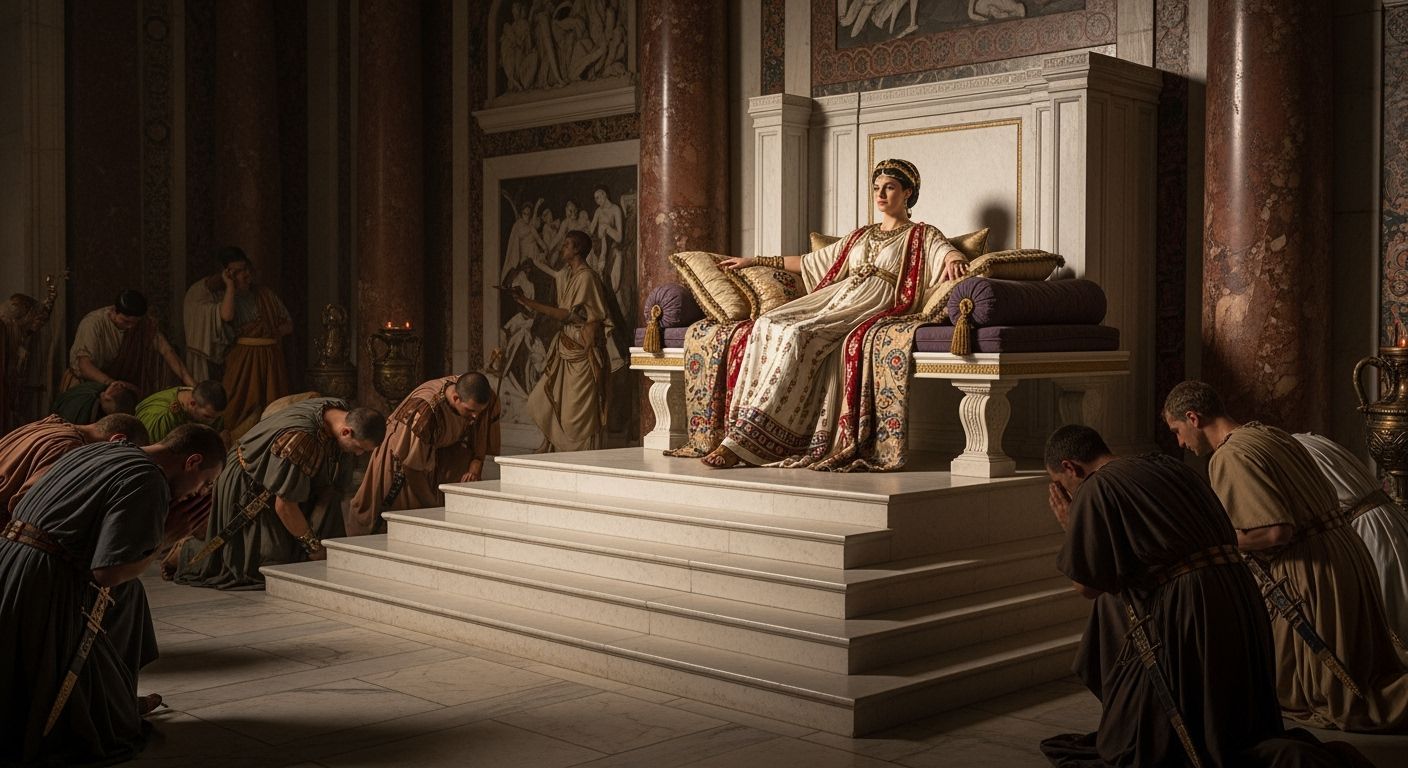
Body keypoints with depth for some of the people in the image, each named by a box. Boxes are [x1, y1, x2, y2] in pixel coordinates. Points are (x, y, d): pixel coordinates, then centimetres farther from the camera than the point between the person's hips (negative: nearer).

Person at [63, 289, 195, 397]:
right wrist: (110, 383, -53)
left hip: (119, 377, 5)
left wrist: (191, 383, -37)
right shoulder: (93, 323, -26)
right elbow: (84, 365, -34)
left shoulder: (145, 324, -14)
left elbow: (166, 350, -24)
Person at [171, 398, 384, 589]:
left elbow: (331, 484, -4)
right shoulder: (300, 439, -40)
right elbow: (284, 505, -30)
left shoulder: (343, 413, -15)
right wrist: (312, 544, -17)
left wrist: (314, 536, -9)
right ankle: (187, 552, 10)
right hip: (249, 488, -8)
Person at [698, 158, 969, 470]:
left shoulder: (922, 236, 14)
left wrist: (954, 260, -32)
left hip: (874, 304, -6)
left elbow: (951, 252, -6)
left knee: (798, 333, -32)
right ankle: (742, 424, -32)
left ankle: (743, 441, -38)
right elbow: (808, 262, 35)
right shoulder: (859, 236, 31)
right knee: (767, 323, -24)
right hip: (834, 298, 6)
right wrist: (756, 260, 33)